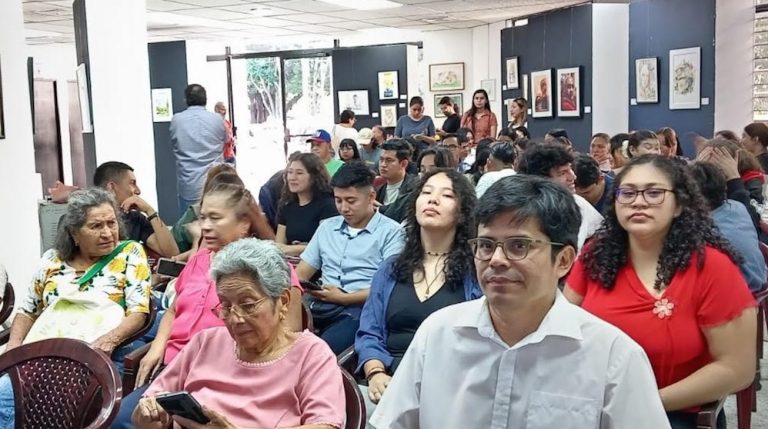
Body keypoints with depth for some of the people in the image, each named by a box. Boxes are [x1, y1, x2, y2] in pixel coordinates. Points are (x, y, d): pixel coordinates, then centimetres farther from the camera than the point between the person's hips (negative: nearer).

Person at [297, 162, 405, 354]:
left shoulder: (391, 231, 3)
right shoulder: (327, 226, 21)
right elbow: (303, 272, 19)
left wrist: (344, 298, -14)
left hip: (360, 308, -5)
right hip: (319, 304, 5)